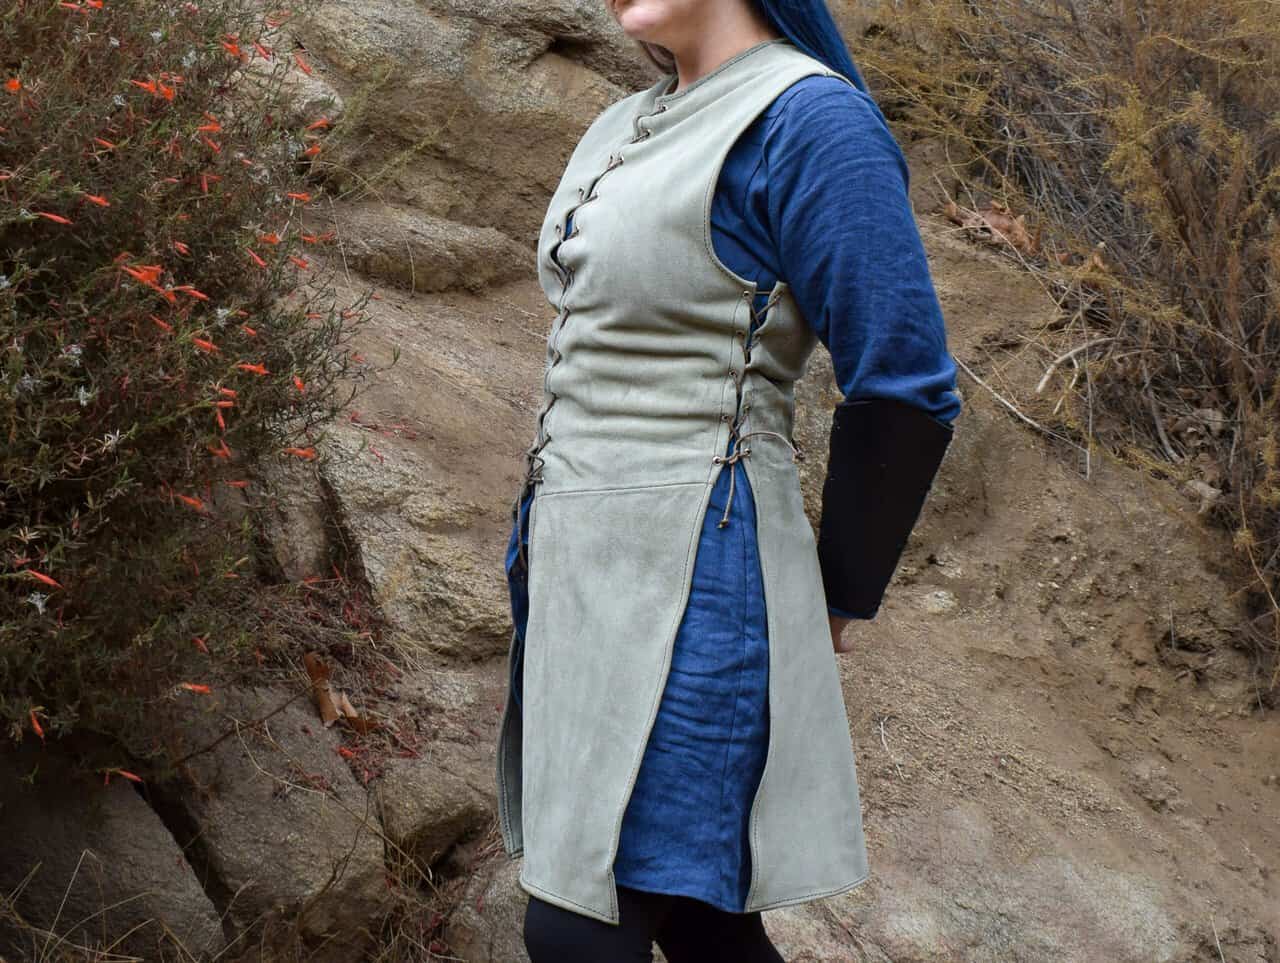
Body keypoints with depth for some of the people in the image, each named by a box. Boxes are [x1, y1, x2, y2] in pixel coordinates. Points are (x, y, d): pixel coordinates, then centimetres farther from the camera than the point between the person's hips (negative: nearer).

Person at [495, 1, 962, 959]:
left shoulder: (811, 119, -14)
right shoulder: (629, 127, 13)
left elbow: (905, 395, -14)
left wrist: (837, 602, -4)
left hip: (689, 580, -9)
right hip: (588, 568, 9)